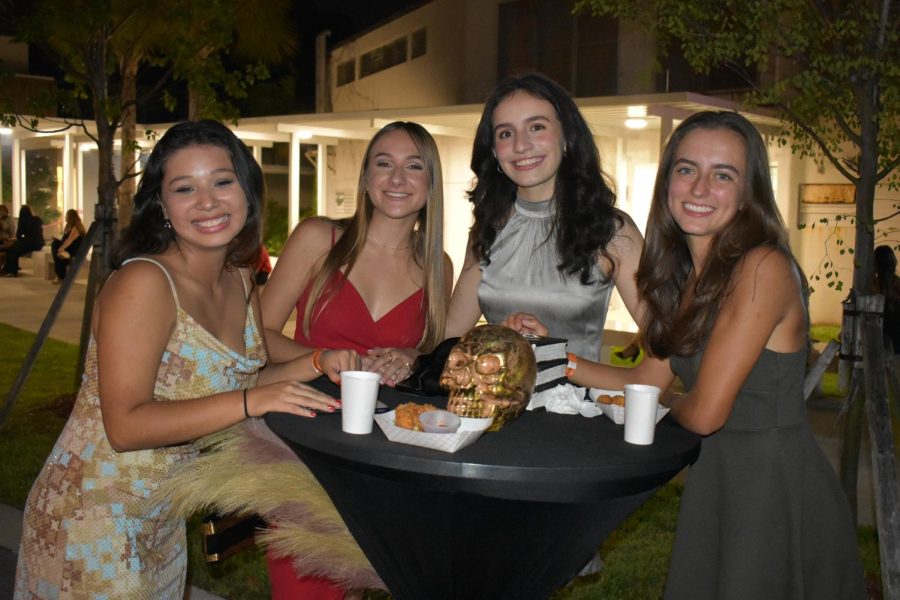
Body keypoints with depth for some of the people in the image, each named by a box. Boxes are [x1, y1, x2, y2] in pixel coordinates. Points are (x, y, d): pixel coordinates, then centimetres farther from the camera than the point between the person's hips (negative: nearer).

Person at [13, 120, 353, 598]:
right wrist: (251, 401, -34)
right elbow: (126, 425, -27)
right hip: (93, 521, -7)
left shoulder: (239, 278, 0)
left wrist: (320, 363, -8)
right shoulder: (142, 282, -23)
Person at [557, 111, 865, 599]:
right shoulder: (683, 274, 5)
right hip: (714, 482, 8)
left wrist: (671, 403, 0)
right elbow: (648, 379, 6)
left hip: (777, 489, -8)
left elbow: (704, 413, -22)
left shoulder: (763, 269, -21)